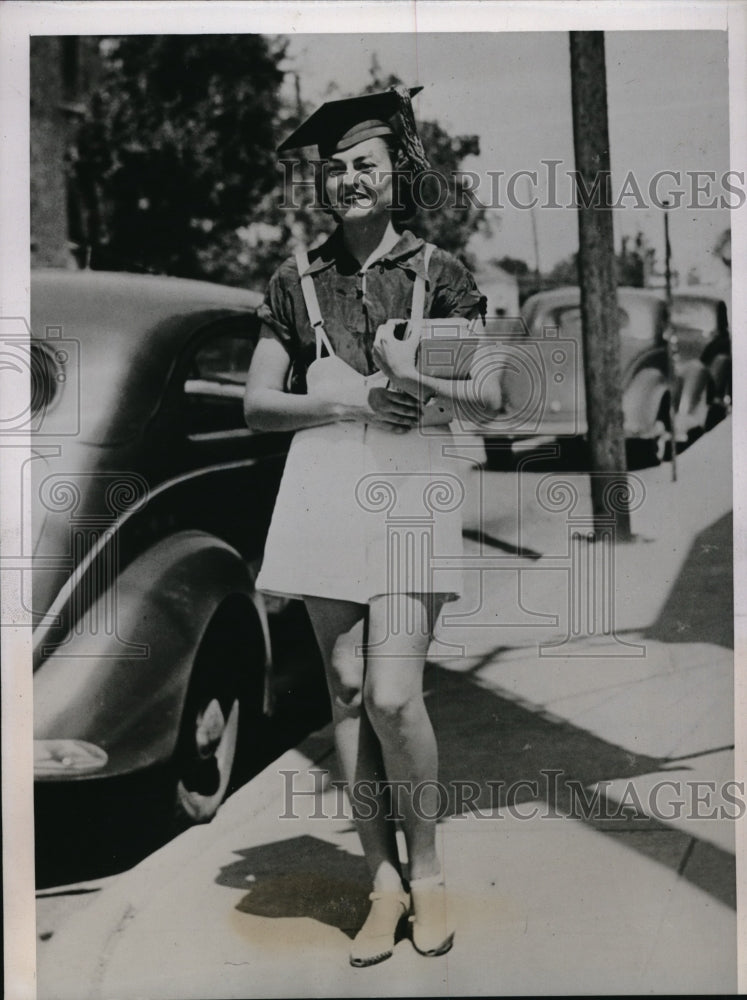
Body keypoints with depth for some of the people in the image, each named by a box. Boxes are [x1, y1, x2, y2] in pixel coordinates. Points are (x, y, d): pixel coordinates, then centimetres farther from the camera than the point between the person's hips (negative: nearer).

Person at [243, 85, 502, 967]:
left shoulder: (438, 273, 6)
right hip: (325, 489, 2)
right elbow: (257, 405, 6)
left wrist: (410, 375, -17)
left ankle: (426, 869, 13)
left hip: (412, 493, -2)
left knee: (393, 696, -11)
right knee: (346, 692, 4)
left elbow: (492, 395, 1)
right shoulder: (296, 282, 10)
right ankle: (383, 881, 17)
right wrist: (352, 400, -7)